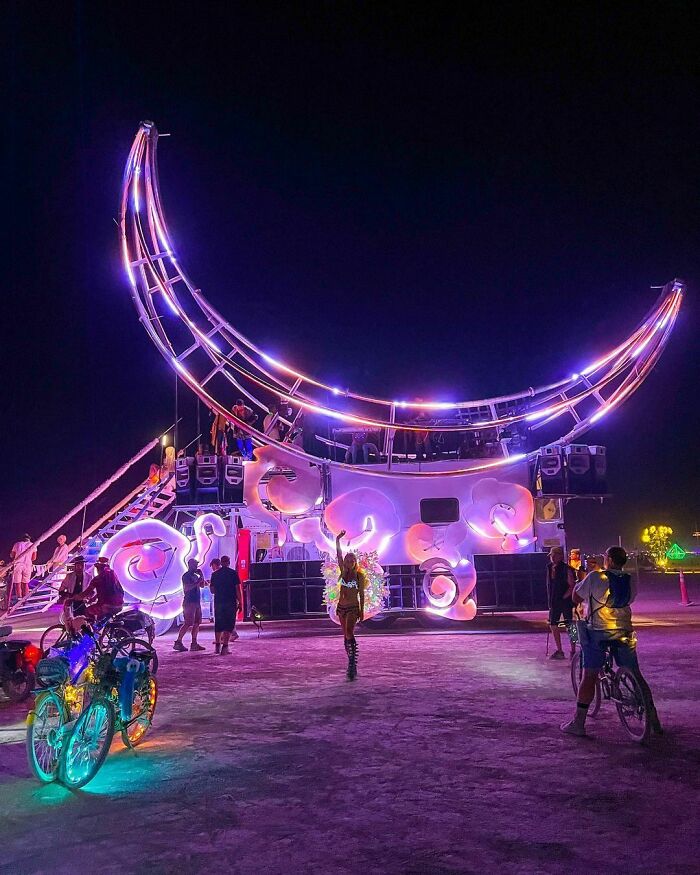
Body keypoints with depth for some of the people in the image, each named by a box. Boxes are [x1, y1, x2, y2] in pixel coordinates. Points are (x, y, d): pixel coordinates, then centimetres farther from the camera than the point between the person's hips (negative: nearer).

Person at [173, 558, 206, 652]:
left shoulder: (195, 576, 19)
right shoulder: (186, 576, -7)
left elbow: (202, 585, 21)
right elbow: (187, 588, -19)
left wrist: (201, 575, 10)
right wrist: (197, 582, -18)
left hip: (196, 602, 9)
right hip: (189, 602, -9)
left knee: (196, 623, 6)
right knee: (188, 623, -13)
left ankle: (194, 644, 8)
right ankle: (178, 642, -10)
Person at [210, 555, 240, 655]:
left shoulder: (215, 574, 6)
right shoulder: (233, 573, -2)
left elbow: (212, 590, 10)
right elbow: (237, 589, -5)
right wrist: (239, 602, 1)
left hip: (218, 602, 3)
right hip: (231, 602, -3)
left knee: (218, 624, 15)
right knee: (229, 624, 0)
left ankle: (217, 645, 20)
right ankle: (225, 647, -7)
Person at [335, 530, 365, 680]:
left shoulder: (359, 575, -5)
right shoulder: (343, 572, 5)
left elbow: (361, 594, -3)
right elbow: (339, 555, -2)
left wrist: (362, 611, -5)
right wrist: (337, 540, -10)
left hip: (353, 607, -5)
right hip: (341, 607, 5)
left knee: (349, 634, -21)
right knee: (346, 636, 9)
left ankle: (353, 663, -20)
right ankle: (351, 664, 18)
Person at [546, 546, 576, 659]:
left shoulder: (566, 569, -13)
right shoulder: (550, 568, 8)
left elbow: (572, 586, -14)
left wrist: (564, 597, -16)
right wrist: (550, 601, 13)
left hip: (565, 601, -7)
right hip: (554, 602, 7)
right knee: (553, 625, 8)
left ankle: (573, 651, 10)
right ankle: (559, 651, 18)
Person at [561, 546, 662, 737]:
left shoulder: (595, 577, -12)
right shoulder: (630, 581, 4)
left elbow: (576, 598, -7)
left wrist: (579, 584, 13)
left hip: (598, 633, -4)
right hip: (624, 633, 4)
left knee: (589, 677, 1)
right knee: (636, 676, 14)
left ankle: (578, 723, 3)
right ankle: (654, 720, 18)